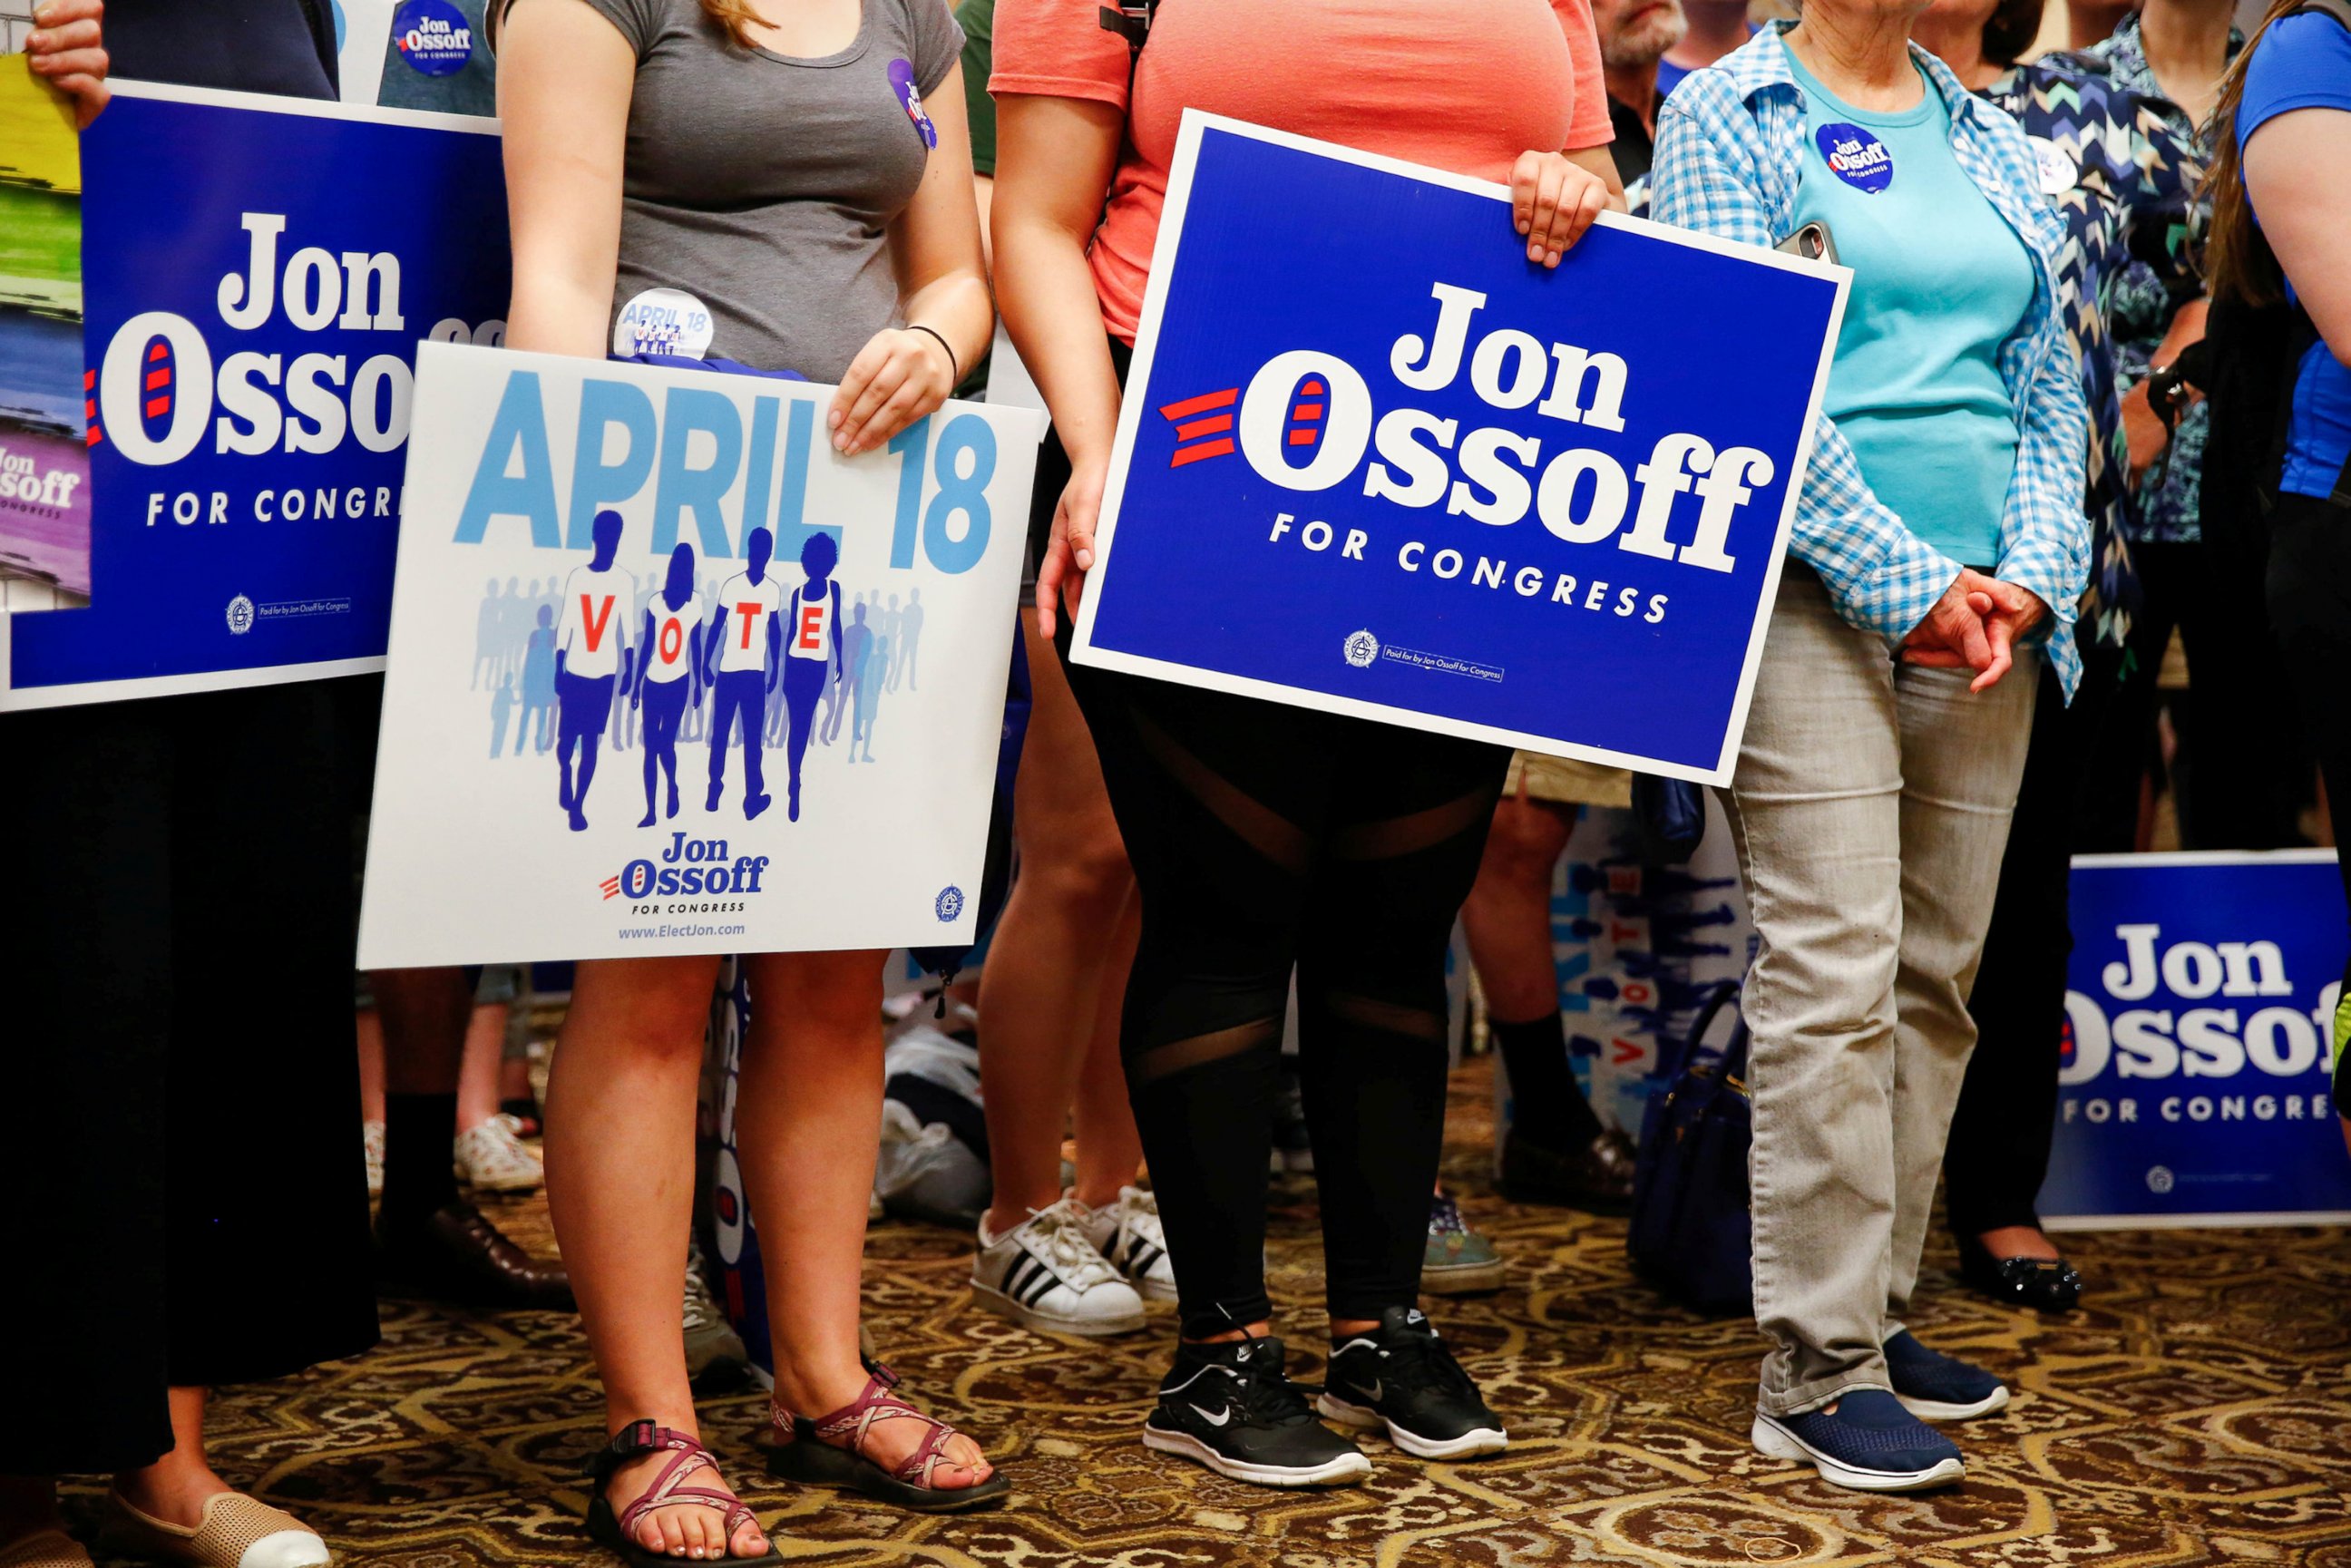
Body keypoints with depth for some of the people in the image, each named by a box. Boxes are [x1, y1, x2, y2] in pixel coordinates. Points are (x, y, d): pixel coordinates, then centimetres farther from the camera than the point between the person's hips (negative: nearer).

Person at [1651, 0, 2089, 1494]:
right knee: (1834, 975, -10)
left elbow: (2052, 384, 16)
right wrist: (1908, 585, -13)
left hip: (1985, 619, 6)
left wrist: (2032, 575, -1)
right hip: (1816, 600, -6)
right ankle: (1817, 1369, -4)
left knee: (1937, 976, 7)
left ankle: (1880, 1310, 17)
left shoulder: (1992, 139, 18)